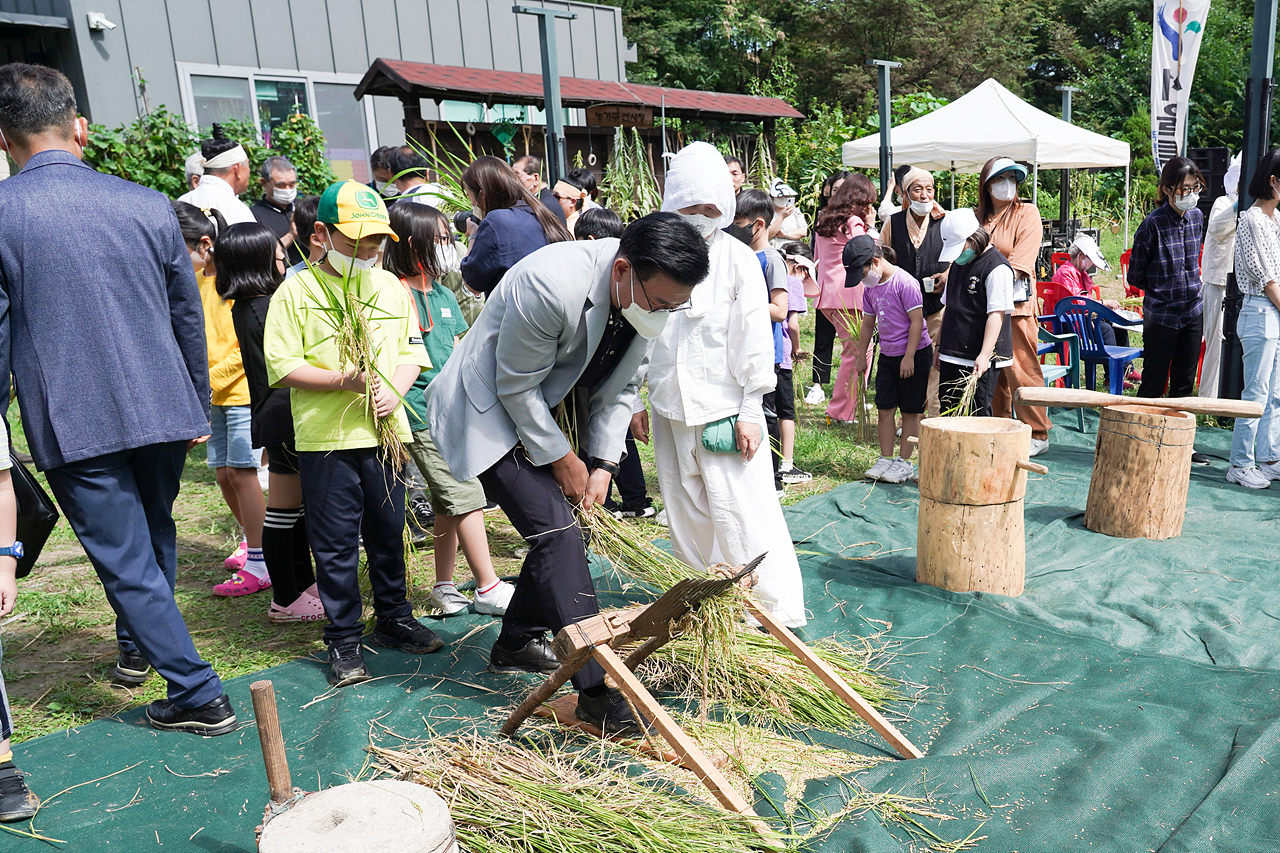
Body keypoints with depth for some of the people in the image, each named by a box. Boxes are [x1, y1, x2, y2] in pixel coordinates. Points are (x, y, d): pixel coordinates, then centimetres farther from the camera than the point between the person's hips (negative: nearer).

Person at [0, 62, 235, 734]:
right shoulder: (148, 204, 1)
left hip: (70, 421, -4)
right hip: (161, 408, 4)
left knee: (127, 562, 5)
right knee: (155, 536, 24)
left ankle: (199, 697, 8)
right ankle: (137, 647, 46)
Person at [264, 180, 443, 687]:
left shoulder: (390, 287, 10)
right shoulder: (296, 291, -4)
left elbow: (411, 350, 13)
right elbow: (282, 366, -8)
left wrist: (395, 389, -6)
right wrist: (343, 380, -18)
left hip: (386, 432, 4)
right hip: (326, 438, -4)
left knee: (388, 532, 15)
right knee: (335, 543, 4)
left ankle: (393, 618, 33)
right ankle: (343, 641, 17)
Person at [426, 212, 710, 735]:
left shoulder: (650, 297, -10)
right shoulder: (550, 285, -35)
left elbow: (621, 387, 2)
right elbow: (516, 389, -24)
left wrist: (603, 464, -5)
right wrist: (564, 460, -16)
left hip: (550, 412, 8)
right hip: (490, 411, -8)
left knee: (560, 524, 12)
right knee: (556, 529, -17)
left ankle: (518, 643, 33)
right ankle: (597, 689, -13)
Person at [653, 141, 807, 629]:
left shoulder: (739, 259, -3)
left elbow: (755, 336, -5)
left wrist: (751, 410, -8)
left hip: (724, 407, -4)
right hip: (670, 408, 4)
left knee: (742, 511, -5)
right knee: (685, 512, 12)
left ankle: (777, 607, 8)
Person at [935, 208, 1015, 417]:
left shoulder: (997, 268, -12)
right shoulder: (957, 263, 14)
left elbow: (996, 314, -19)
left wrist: (984, 355, -26)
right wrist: (940, 346, 20)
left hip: (980, 361, -8)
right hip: (952, 356, 8)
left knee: (977, 415, -7)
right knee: (948, 413, 11)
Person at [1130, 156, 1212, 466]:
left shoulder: (1197, 217, 5)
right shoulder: (1153, 224, -13)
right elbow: (1135, 275, -7)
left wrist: (1191, 288, 15)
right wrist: (1163, 290, -1)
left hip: (1193, 313, 6)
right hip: (1161, 316, -6)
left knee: (1184, 383, 12)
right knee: (1154, 384, 0)